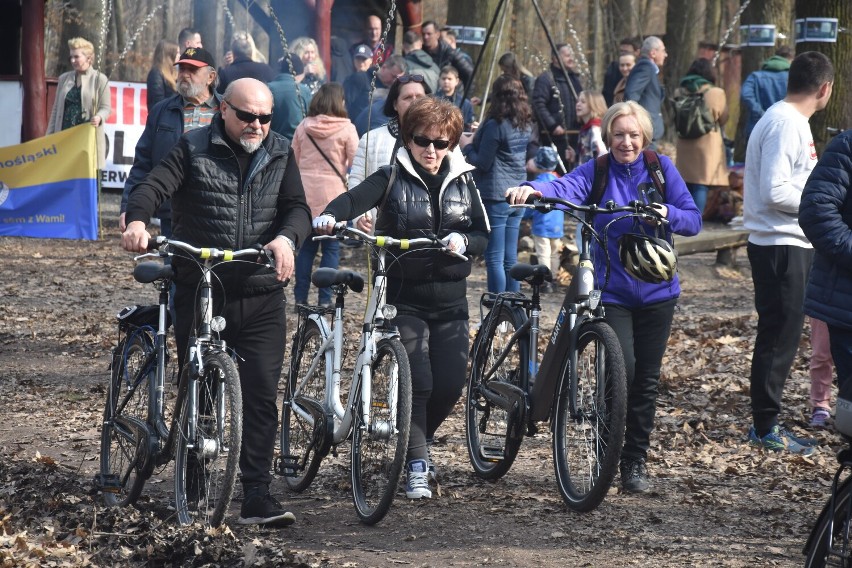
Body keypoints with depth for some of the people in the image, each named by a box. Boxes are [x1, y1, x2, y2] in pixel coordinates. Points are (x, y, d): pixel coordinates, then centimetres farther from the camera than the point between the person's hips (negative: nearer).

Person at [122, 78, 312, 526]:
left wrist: (286, 238, -23)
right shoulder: (194, 149, 1)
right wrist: (137, 221, -33)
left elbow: (298, 207, 0)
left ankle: (256, 495, -6)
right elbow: (154, 186, -11)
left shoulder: (280, 154, 9)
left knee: (262, 395, -7)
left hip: (261, 296, 1)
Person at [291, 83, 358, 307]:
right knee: (331, 248, 3)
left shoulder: (303, 127, 5)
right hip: (333, 195, -4)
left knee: (306, 246, 11)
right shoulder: (346, 129, -7)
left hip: (305, 193, 4)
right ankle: (325, 299, 0)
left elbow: (294, 160, 12)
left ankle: (300, 297, 10)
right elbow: (356, 163, -8)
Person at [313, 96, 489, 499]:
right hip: (404, 299, -3)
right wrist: (329, 216, -43)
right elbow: (357, 198, -21)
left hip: (449, 301, 4)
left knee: (451, 384, 1)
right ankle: (416, 465, -3)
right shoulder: (392, 178, -3)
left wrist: (463, 241, -17)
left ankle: (418, 442, 27)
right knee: (417, 382, -13)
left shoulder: (462, 183, 8)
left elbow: (483, 235, 7)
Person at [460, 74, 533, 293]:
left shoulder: (495, 125, -15)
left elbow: (483, 162, -13)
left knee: (494, 259, -4)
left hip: (495, 196, -8)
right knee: (510, 259, 13)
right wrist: (477, 139, 15)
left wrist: (467, 146, 3)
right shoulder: (525, 124, 9)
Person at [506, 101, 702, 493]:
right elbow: (566, 187, -24)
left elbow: (693, 220, 1)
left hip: (656, 290, 2)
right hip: (611, 292, -2)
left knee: (646, 380, 7)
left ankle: (636, 461, 20)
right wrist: (532, 189, -46)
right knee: (622, 368, -18)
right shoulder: (596, 171, -3)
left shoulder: (661, 168, 3)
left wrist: (669, 213, -22)